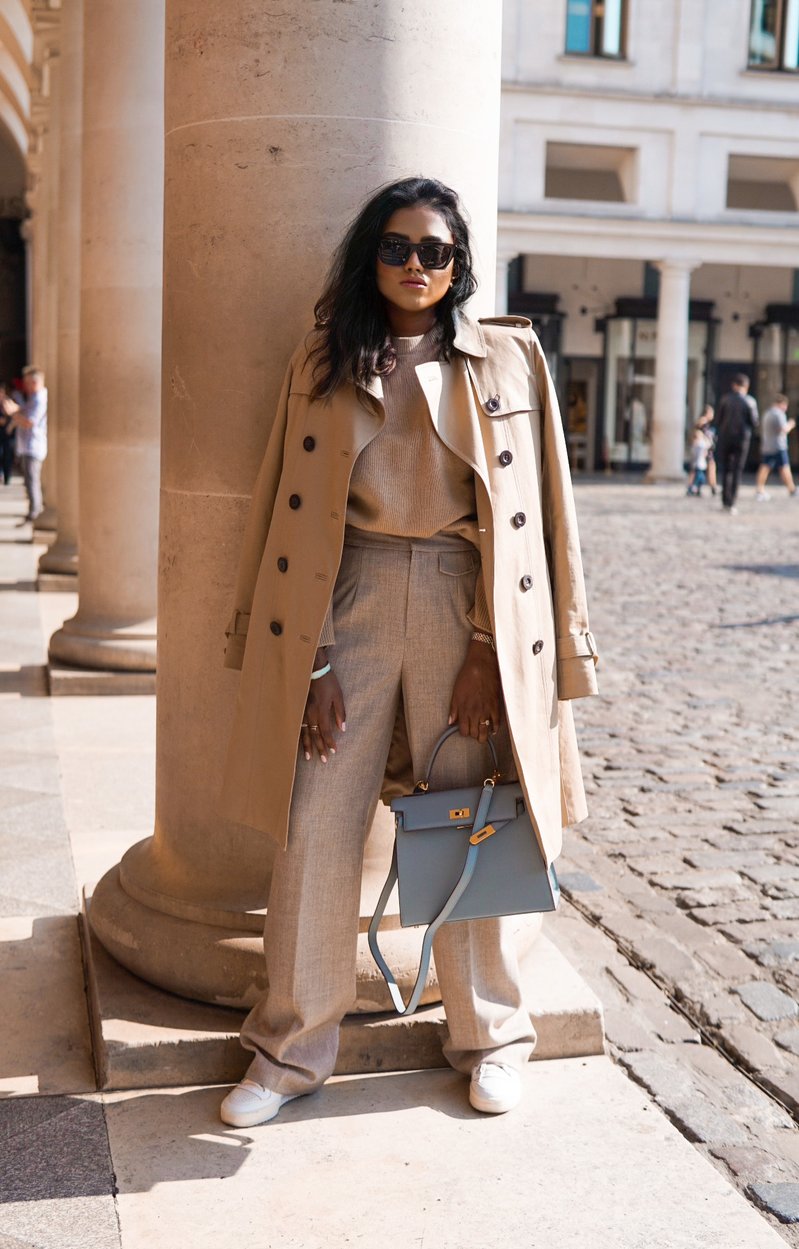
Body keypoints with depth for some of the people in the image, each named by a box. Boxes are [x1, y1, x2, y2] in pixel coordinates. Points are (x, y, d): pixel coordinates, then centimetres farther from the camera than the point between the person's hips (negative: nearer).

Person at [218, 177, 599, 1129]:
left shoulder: (509, 359, 5)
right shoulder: (323, 364, 7)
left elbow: (528, 514, 1)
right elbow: (296, 513, 4)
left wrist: (492, 648, -6)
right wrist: (308, 659, -3)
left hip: (465, 610, -1)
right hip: (351, 604, 1)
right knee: (315, 830, -1)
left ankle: (488, 1034, 26)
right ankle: (294, 1048, 16)